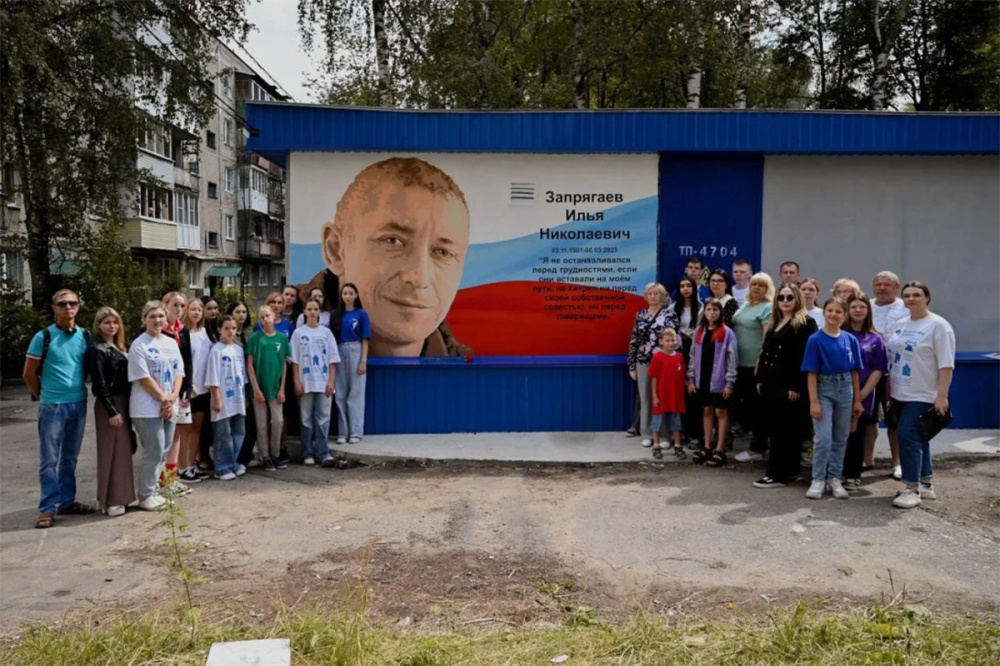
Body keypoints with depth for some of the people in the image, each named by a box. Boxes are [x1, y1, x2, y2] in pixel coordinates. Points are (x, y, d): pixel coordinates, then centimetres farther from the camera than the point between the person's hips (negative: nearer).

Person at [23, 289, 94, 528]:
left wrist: (79, 391, 10)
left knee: (70, 457, 13)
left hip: (79, 404, 4)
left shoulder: (85, 336, 5)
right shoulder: (43, 337, -6)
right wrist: (43, 397, 6)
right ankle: (48, 507, 7)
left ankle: (67, 501, 23)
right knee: (49, 460, 1)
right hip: (52, 406, -4)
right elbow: (29, 374, 0)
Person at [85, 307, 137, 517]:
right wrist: (111, 410, -20)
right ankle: (110, 500, 0)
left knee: (123, 449, 13)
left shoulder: (118, 348, 15)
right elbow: (100, 384, -17)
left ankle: (118, 495, 23)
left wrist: (125, 407, 12)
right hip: (109, 405, -9)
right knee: (111, 451, -5)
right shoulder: (97, 350, -11)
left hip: (123, 403, 9)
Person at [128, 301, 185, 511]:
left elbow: (179, 372, 8)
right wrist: (163, 399, -12)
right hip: (148, 408, -7)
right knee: (154, 451, -6)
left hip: (169, 406, 7)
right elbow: (144, 378, -13)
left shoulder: (171, 342, 12)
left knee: (163, 451, 10)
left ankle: (154, 491, 21)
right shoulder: (139, 345, -8)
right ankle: (146, 496, 6)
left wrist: (173, 397, -6)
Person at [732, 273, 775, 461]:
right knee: (745, 402, 13)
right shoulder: (745, 305, 15)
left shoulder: (768, 308, -10)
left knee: (756, 405, -1)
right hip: (740, 363, 8)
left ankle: (757, 448, 8)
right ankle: (753, 435, 26)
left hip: (756, 364, -8)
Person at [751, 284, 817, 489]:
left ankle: (778, 474, -2)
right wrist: (760, 378, 13)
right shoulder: (773, 323, 19)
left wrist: (796, 386, -19)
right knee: (773, 427, 10)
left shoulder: (805, 323, -7)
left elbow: (804, 357, -14)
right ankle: (789, 469, 20)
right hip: (771, 383, 8)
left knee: (783, 429, -6)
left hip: (790, 386, -8)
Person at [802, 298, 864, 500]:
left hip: (845, 390, 4)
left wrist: (857, 399, 7)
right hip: (824, 390, -4)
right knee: (823, 439, -6)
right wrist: (814, 401, -12)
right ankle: (818, 480, 6)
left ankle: (835, 479, 21)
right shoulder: (816, 339, -8)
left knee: (841, 438, 10)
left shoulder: (850, 340, 2)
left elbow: (854, 371, 7)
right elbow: (812, 373, -9)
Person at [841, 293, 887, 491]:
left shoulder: (875, 339, 4)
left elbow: (878, 370, 1)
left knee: (856, 435, 7)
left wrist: (862, 394, -8)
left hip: (863, 397, 1)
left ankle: (853, 476, 18)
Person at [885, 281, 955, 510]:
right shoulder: (899, 325, 12)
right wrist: (888, 390, 16)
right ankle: (926, 484, 26)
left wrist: (942, 396, -19)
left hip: (923, 396, -7)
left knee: (908, 436, -13)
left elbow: (946, 365, -14)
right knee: (917, 439, 14)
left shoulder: (938, 325, -9)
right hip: (900, 395, 7)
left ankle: (912, 489, -5)